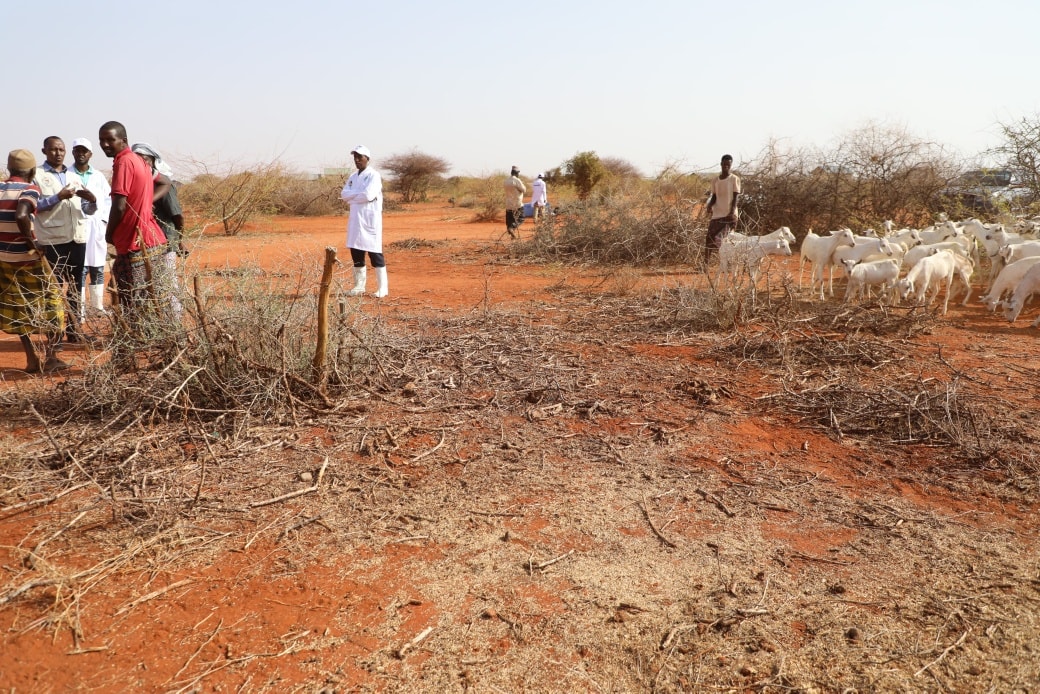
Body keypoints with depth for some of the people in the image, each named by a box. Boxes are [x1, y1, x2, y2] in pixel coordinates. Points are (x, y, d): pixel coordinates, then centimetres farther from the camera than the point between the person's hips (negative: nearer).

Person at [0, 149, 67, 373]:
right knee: (51, 303, 8)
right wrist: (31, 242, -18)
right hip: (27, 257, -6)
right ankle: (50, 359, 5)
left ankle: (31, 359, 17)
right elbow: (20, 215, -30)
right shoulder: (29, 189, -12)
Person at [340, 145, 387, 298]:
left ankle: (382, 287, -1)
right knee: (356, 253, 10)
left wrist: (352, 196, -6)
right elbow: (344, 194, 4)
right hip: (355, 219, 8)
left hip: (370, 220, -8)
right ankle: (359, 286, 20)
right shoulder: (353, 176, 16)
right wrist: (361, 194, -10)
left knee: (375, 253, -6)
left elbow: (368, 195, -21)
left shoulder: (374, 175, -8)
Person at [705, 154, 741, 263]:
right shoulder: (715, 181, 13)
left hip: (729, 215, -4)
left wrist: (732, 212, -18)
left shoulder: (735, 179, 0)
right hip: (716, 214, 4)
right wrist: (710, 206, -9)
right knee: (709, 239, -1)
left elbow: (735, 197, -5)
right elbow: (714, 197, 12)